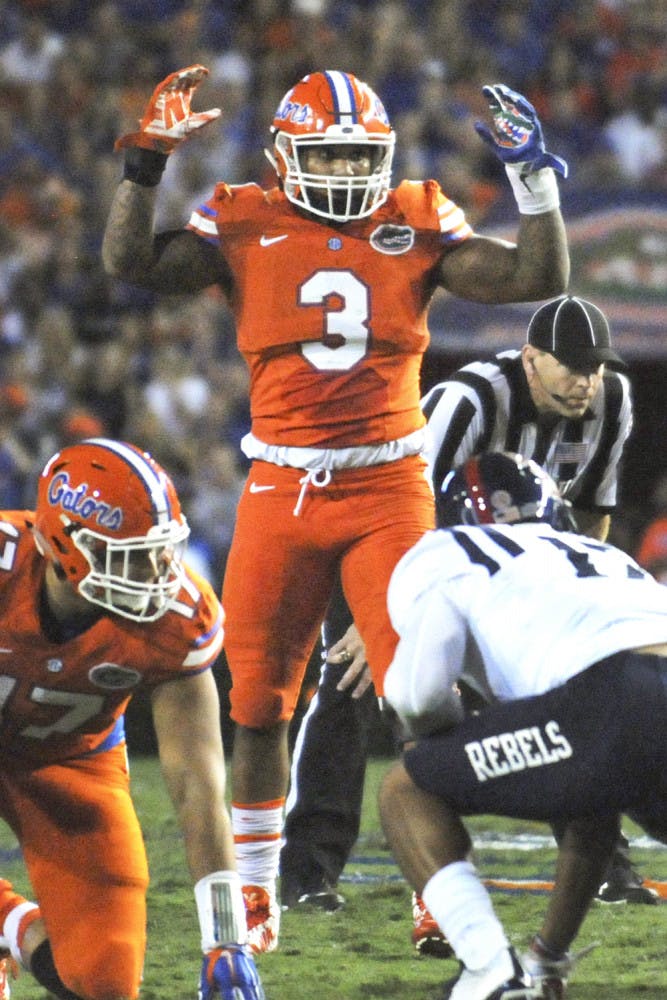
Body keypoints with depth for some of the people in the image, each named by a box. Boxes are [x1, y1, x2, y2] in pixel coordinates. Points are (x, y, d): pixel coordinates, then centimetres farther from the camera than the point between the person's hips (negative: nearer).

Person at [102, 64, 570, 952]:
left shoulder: (419, 223, 4)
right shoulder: (246, 226, 1)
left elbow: (539, 279, -1)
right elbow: (131, 263, -10)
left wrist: (535, 178, -9)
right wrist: (146, 163, -16)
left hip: (389, 488, 0)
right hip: (281, 491, 0)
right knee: (260, 702, 7)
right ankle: (254, 895, 22)